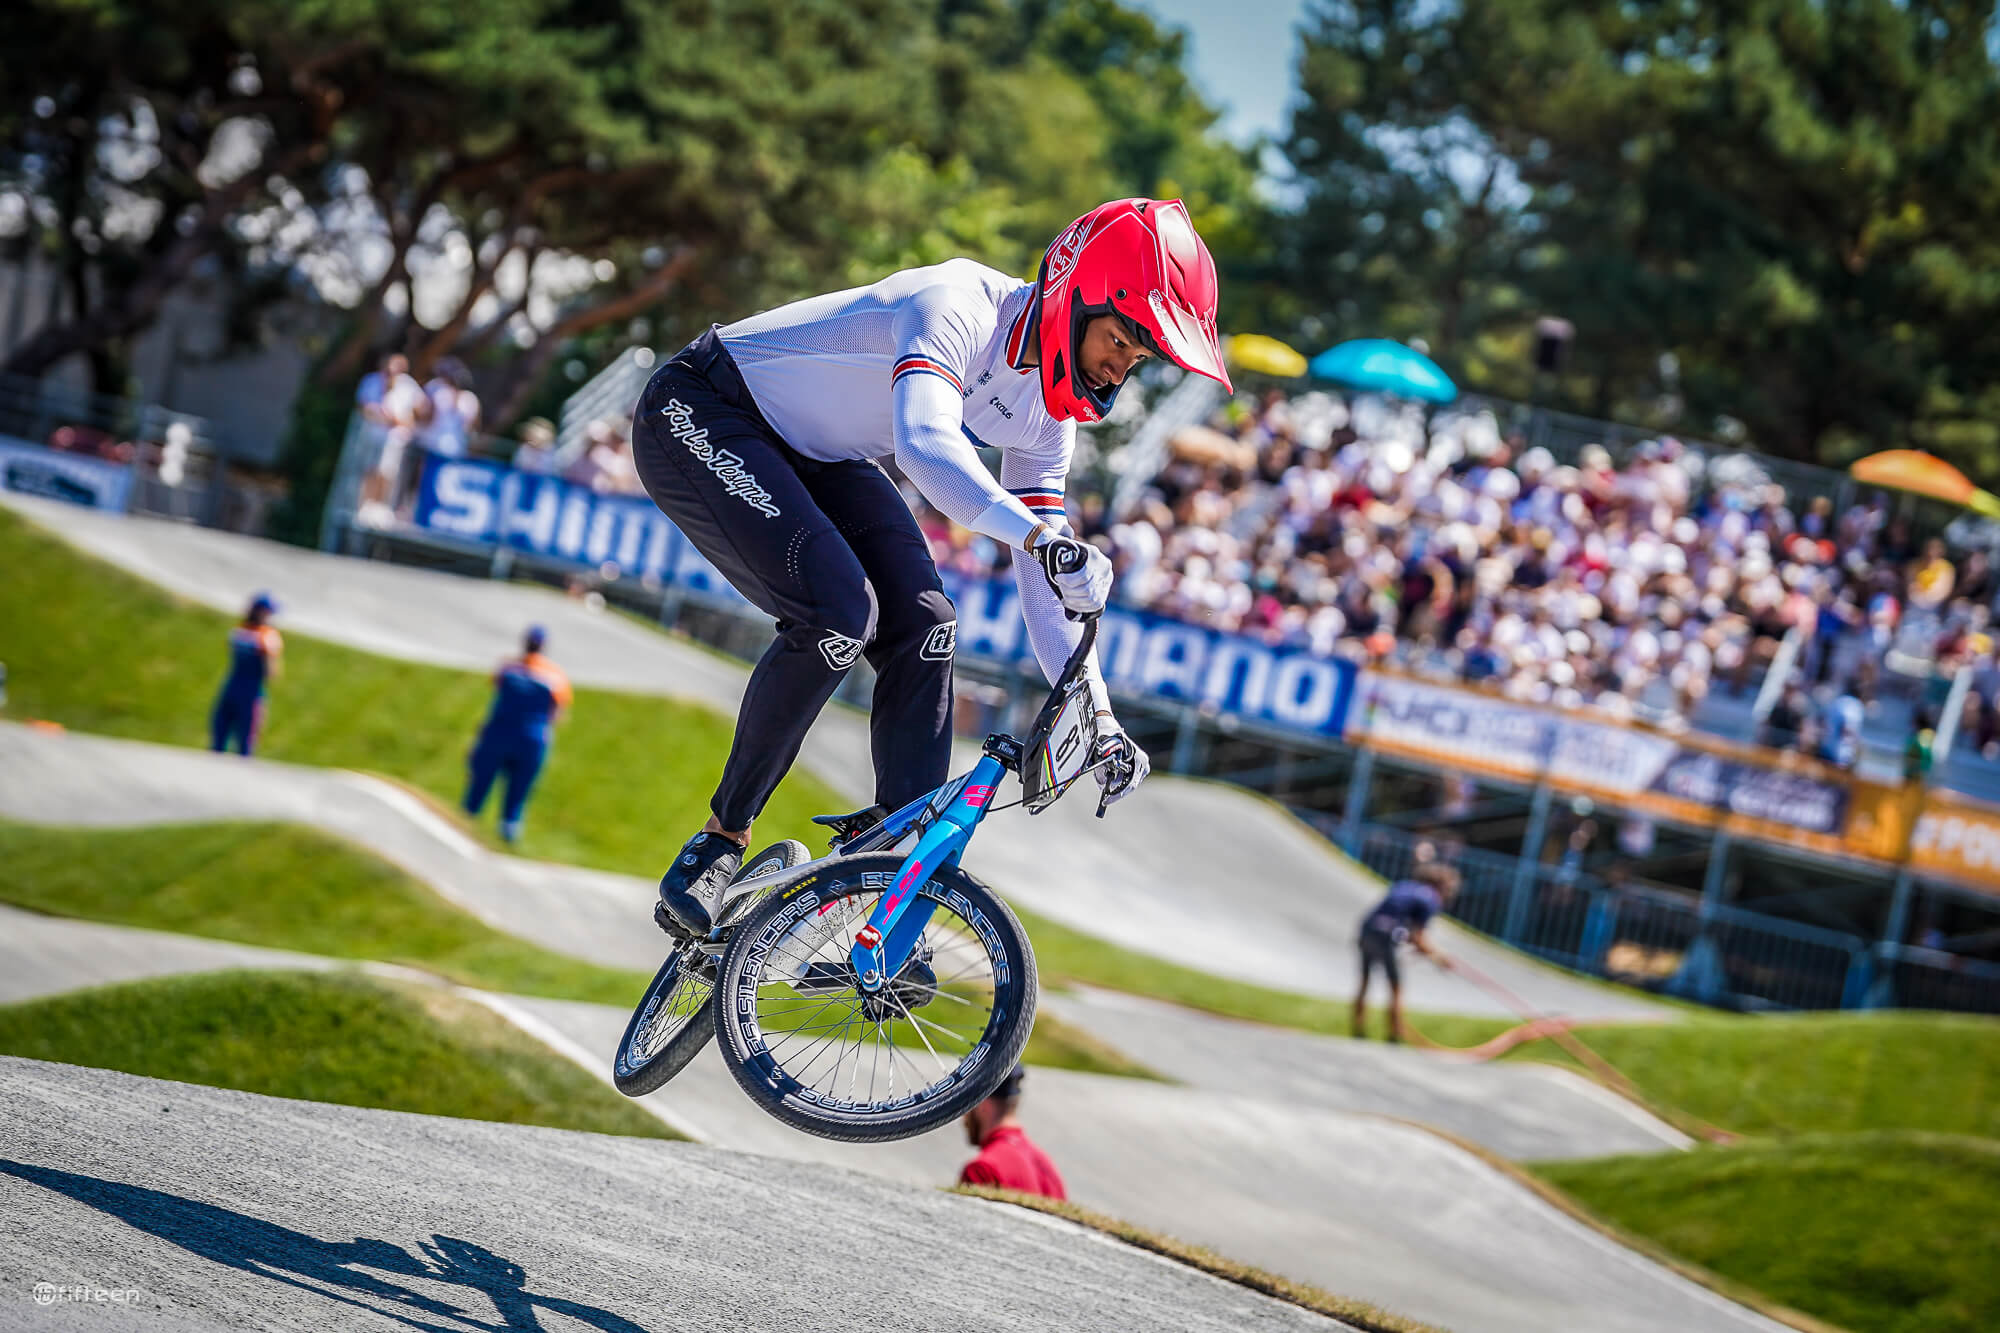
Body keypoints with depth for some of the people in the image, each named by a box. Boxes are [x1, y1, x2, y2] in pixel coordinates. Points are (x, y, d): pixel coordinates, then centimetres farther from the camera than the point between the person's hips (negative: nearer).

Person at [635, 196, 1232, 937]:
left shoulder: (1048, 410, -3)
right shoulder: (958, 307, -29)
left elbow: (1044, 578, 2)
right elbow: (924, 444, -48)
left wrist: (1098, 717, -6)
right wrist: (1042, 537, -61)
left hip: (811, 456, 9)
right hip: (701, 417, -9)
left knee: (925, 625, -9)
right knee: (839, 611, -26)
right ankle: (721, 839, -11)